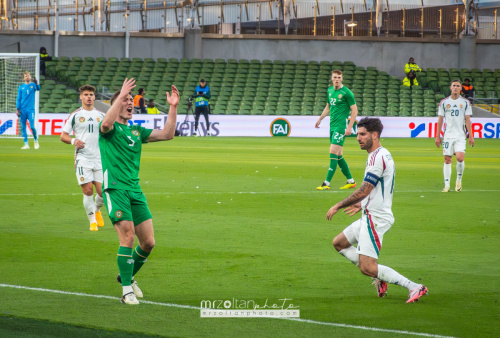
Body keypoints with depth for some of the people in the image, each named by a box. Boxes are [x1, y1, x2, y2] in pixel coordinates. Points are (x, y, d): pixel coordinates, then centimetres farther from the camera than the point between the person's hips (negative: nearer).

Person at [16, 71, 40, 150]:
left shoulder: (33, 85, 5)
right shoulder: (21, 87, 10)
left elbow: (38, 88, -18)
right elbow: (18, 99, 10)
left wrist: (36, 84, -39)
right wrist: (18, 109, -1)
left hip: (31, 109, -3)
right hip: (22, 110, 3)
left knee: (32, 126, -11)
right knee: (23, 127, 1)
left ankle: (36, 141, 11)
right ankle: (26, 144, 5)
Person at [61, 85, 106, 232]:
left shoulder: (101, 115, 10)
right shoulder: (75, 115, 4)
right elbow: (63, 136, 5)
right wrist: (73, 141, -15)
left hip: (99, 158, 2)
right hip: (82, 158, -2)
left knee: (102, 191, -5)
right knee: (88, 190, -9)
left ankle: (97, 210, 27)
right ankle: (93, 221, 5)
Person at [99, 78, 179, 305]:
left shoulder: (136, 131, 20)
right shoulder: (110, 128, 0)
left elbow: (167, 134, 18)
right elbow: (106, 123, -25)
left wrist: (173, 107, 9)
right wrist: (121, 95, -28)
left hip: (135, 191, 7)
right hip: (115, 189, -7)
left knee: (148, 242, 3)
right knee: (128, 236, -18)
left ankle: (127, 276, 28)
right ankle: (127, 291, -11)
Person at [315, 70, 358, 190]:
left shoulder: (346, 92, -9)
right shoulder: (330, 90, 12)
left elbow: (354, 110, -8)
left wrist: (349, 127, -14)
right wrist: (320, 119, 18)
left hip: (341, 126, -8)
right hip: (332, 126, 8)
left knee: (333, 152, -14)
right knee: (338, 155, 11)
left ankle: (327, 183, -16)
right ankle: (350, 181, 22)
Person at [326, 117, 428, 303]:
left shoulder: (378, 157, -18)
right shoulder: (380, 155, 14)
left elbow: (363, 191, -20)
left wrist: (338, 206, -11)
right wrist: (362, 205, 29)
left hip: (375, 218, -11)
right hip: (370, 216, 11)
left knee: (367, 268, -14)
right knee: (339, 243, 21)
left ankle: (414, 287, -14)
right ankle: (379, 277, 17)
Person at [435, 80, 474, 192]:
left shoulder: (465, 102, 6)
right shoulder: (444, 102, 7)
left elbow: (467, 120, 6)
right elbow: (440, 120, 10)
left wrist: (471, 136, 0)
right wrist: (437, 136, 6)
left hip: (460, 136, -1)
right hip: (448, 135, 1)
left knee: (460, 158, -16)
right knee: (447, 160, 0)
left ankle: (459, 180, 6)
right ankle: (447, 185, 5)